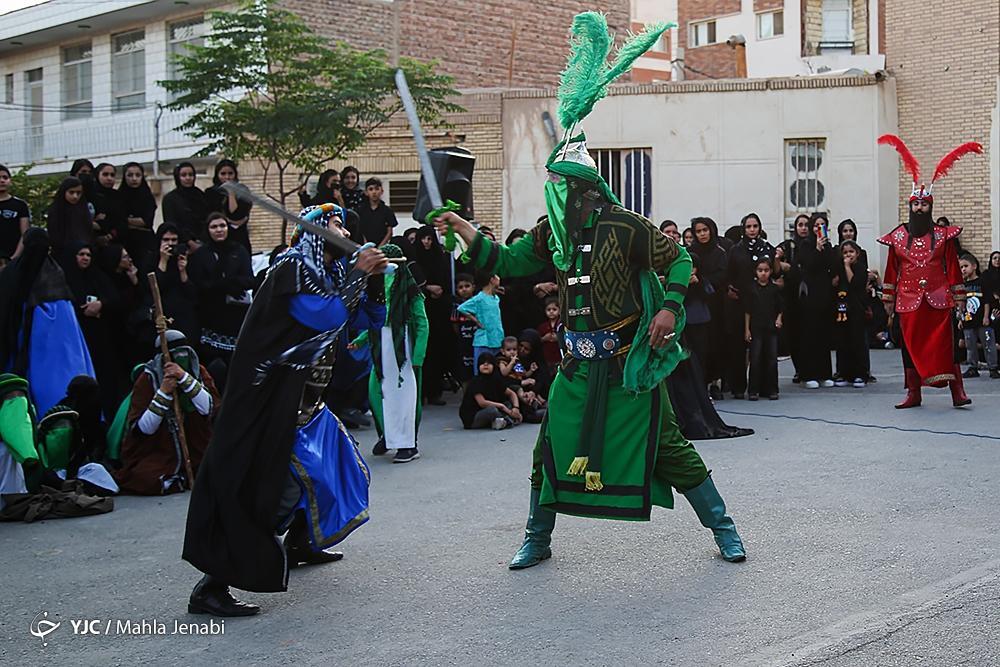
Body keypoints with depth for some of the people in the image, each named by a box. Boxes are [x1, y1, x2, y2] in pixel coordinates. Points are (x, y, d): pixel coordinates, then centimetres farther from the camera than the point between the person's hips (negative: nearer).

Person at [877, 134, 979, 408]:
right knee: (910, 343, 4)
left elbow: (953, 267, 6)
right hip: (908, 300, 2)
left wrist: (958, 296, 2)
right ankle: (913, 394, 10)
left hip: (938, 300, -1)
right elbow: (891, 271, 9)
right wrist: (888, 299, 8)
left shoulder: (943, 236, 5)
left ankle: (957, 391, -6)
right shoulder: (897, 237, 7)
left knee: (945, 342, -7)